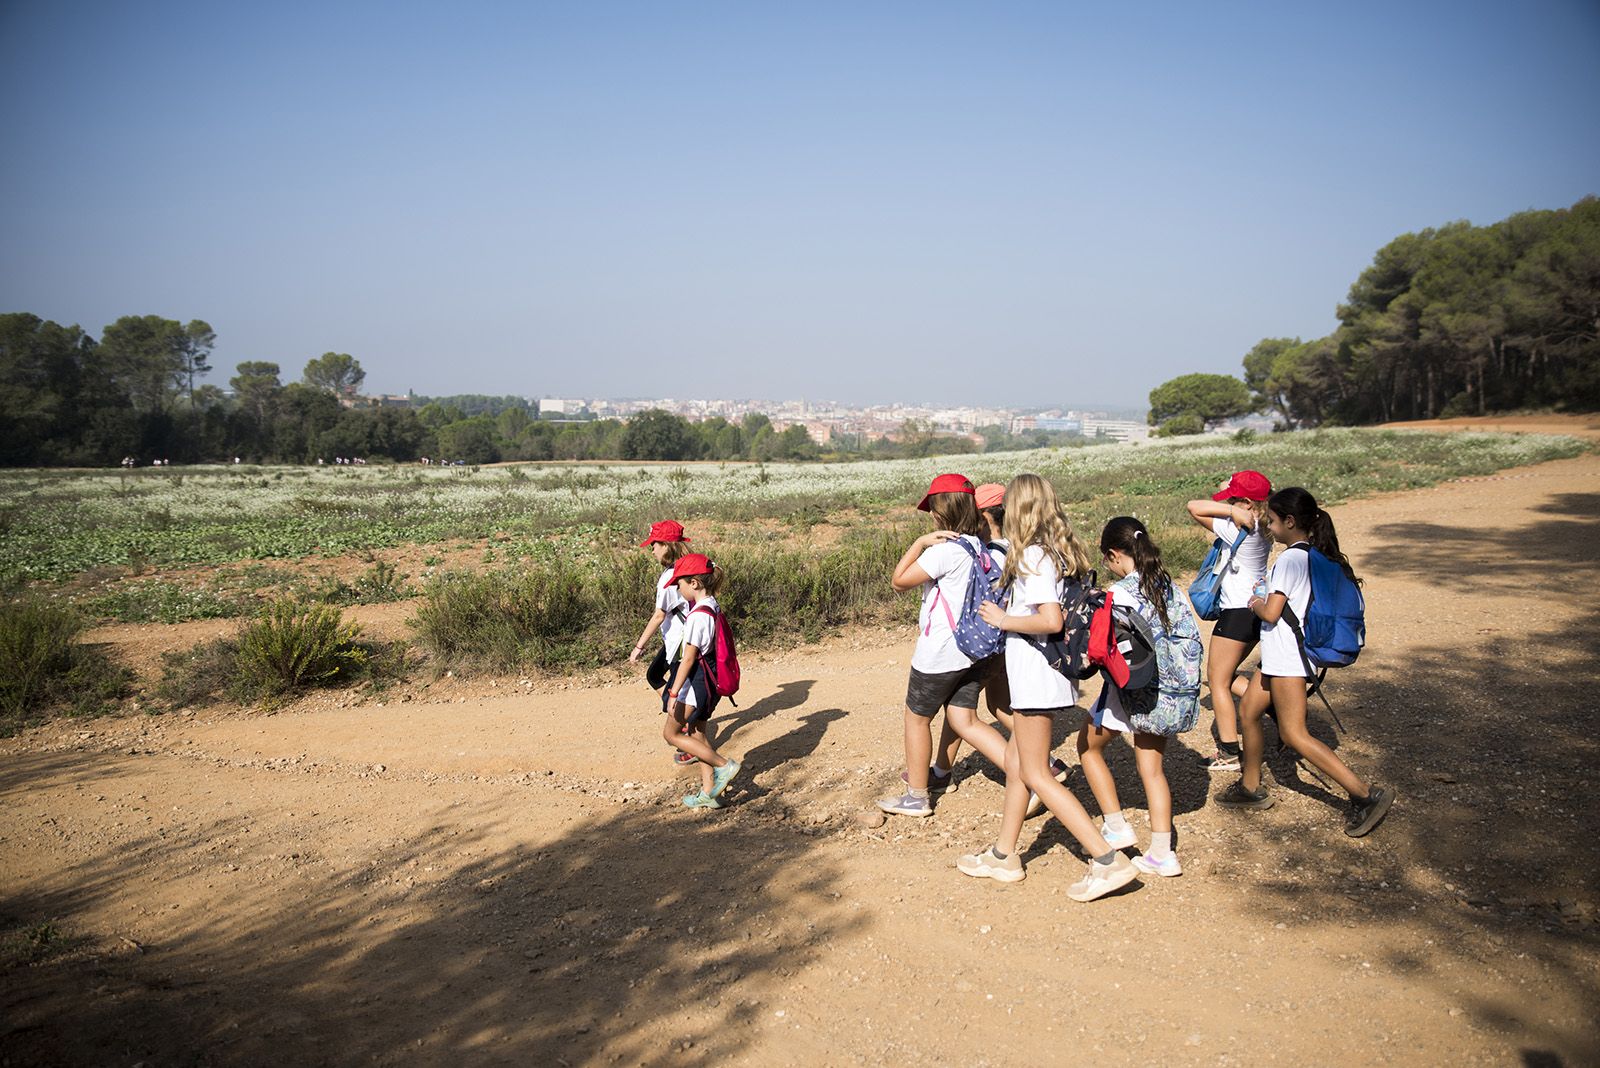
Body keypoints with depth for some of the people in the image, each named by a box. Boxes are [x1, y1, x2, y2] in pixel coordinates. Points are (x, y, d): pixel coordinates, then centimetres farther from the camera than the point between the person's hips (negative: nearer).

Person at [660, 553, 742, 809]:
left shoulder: (698, 615, -22)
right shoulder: (712, 607, 6)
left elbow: (688, 658, -22)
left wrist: (673, 693, -18)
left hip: (695, 681, -9)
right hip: (708, 680, 9)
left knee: (671, 733, 3)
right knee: (697, 732, 16)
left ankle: (724, 765, -2)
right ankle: (708, 793, 20)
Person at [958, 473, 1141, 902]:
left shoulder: (1032, 557, -18)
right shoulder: (1060, 551, 9)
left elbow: (1051, 620, -26)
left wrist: (1003, 620, -13)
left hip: (1035, 674, -10)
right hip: (1044, 673, 10)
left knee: (1035, 774, -2)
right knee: (1016, 761, 18)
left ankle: (1108, 859, -5)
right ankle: (1003, 855, 28)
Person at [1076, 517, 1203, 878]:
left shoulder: (1121, 592, -16)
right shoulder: (1169, 586, 5)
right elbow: (1192, 636, 7)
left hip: (1134, 689, -6)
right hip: (1173, 692, 7)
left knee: (1088, 745, 17)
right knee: (1152, 767, 15)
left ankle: (1116, 826, 14)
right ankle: (1162, 853, 13)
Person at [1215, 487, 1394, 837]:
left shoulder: (1290, 559, -19)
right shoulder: (1315, 555, 9)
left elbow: (1271, 614, -22)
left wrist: (1256, 603, -1)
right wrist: (1266, 599, 16)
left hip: (1286, 658, -10)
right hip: (1278, 656, 10)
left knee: (1294, 734, -7)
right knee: (1248, 712, 18)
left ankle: (1366, 794, -6)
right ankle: (1250, 788, 30)